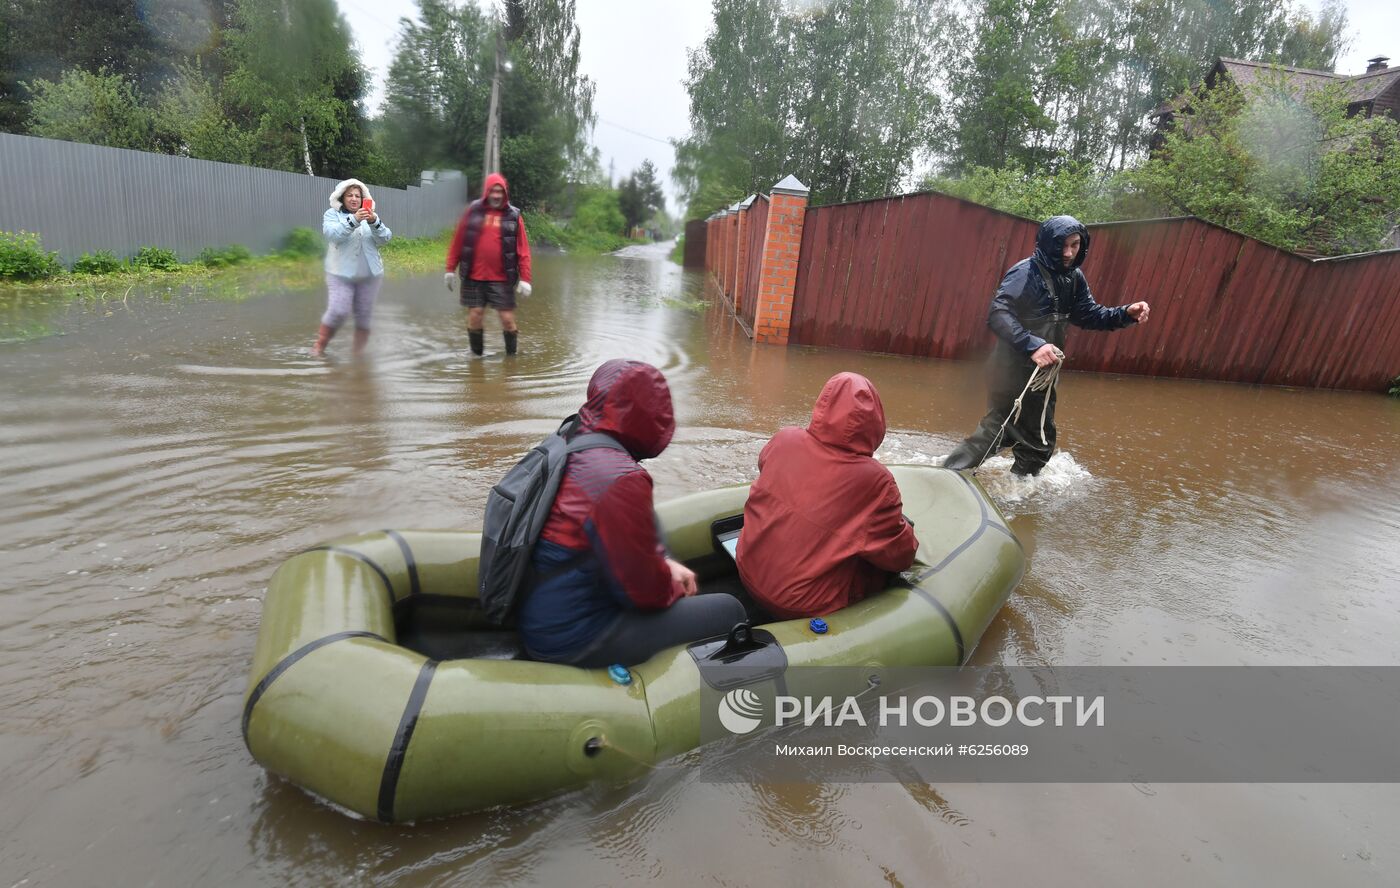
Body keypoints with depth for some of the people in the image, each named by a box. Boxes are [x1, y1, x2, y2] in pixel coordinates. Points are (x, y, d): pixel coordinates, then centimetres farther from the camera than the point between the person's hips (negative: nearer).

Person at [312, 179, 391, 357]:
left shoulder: (371, 216, 11)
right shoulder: (332, 214, 3)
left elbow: (384, 239, -3)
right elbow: (333, 234, -16)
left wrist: (374, 222, -22)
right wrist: (354, 220, -29)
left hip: (370, 275, 3)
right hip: (341, 274, -3)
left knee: (364, 315, 5)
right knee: (338, 312, -13)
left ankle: (358, 353, 16)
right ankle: (319, 346, 5)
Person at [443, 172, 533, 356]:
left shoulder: (513, 216, 1)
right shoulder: (473, 211, 4)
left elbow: (523, 251, -1)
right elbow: (457, 242, 6)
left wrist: (525, 278, -8)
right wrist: (450, 269, 5)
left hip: (502, 280, -1)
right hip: (474, 278, 1)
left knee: (507, 319, -1)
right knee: (474, 317, 5)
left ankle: (511, 355, 18)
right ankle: (476, 355, 23)